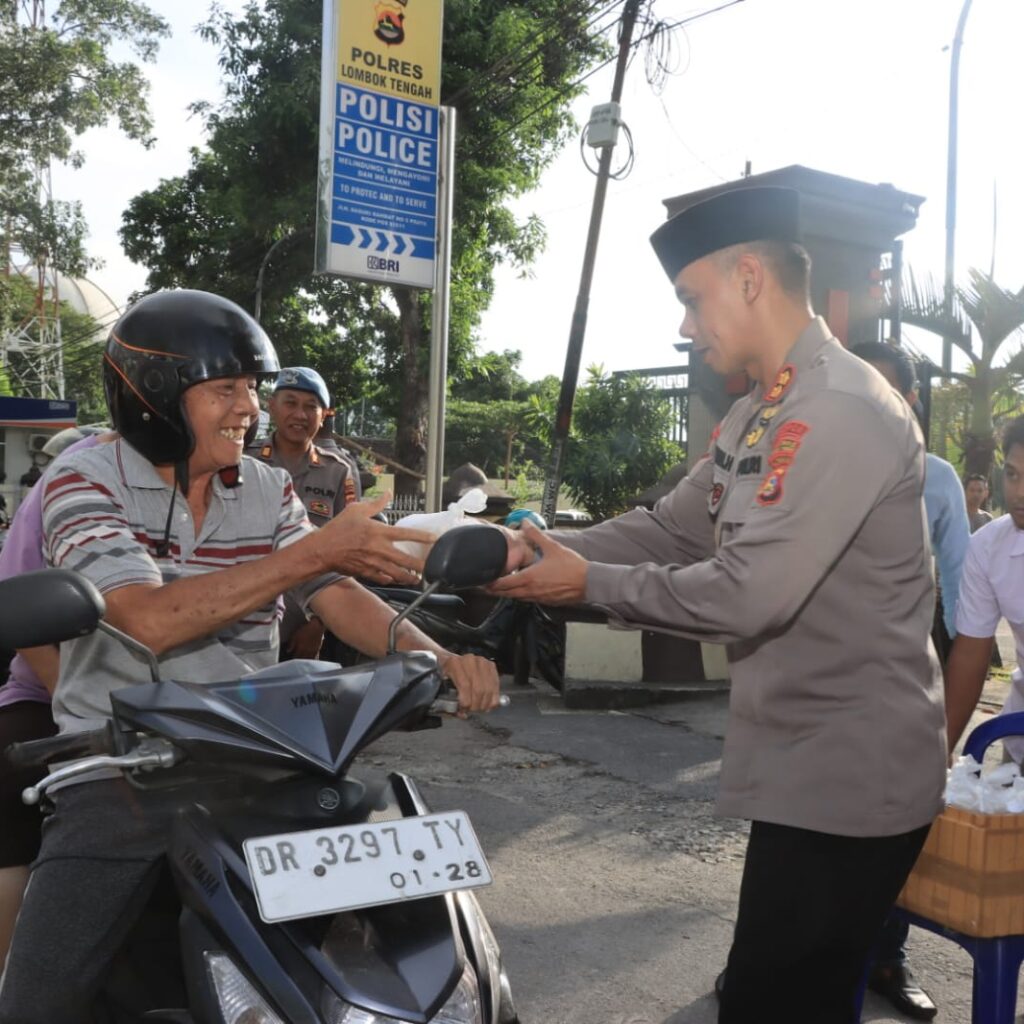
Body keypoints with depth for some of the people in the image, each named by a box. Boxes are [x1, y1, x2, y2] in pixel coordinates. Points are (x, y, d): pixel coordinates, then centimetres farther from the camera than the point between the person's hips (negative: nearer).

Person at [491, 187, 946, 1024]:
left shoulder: (842, 412, -22)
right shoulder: (758, 416, 12)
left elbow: (749, 595, -27)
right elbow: (670, 529, 9)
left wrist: (590, 582, -17)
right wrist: (556, 547, -6)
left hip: (847, 778, -10)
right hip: (807, 766, 10)